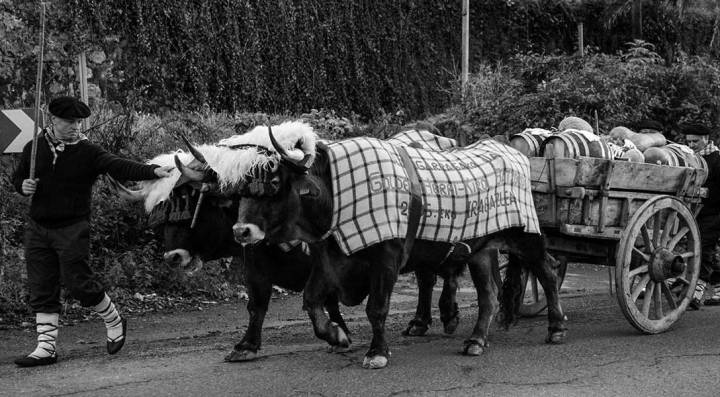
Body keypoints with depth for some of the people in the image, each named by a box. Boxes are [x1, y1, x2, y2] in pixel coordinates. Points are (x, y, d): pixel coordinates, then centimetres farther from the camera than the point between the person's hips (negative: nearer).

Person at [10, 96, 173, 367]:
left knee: (78, 283, -7)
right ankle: (46, 348, 10)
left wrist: (153, 171, -31)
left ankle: (114, 323, 18)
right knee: (41, 290, 4)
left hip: (72, 229, -4)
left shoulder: (88, 152, -4)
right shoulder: (35, 148, 7)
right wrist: (23, 186, -4)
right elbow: (17, 177, 20)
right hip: (38, 228, 4)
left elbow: (120, 167, -16)